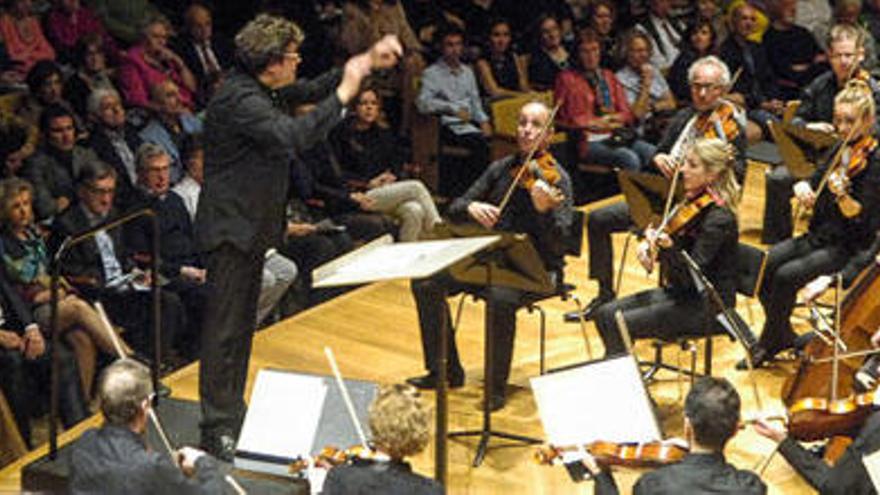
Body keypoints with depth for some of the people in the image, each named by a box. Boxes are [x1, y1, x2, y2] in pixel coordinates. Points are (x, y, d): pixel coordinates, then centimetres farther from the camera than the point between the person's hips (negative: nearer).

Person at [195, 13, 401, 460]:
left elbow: (311, 91, 20)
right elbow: (292, 137, -35)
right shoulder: (238, 99, -24)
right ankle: (216, 429, -2)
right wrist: (344, 94, -29)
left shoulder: (264, 89, 6)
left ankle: (232, 413, 29)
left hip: (250, 226, 11)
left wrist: (368, 62, 10)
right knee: (225, 327, -6)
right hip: (231, 227, -11)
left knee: (242, 323, 18)